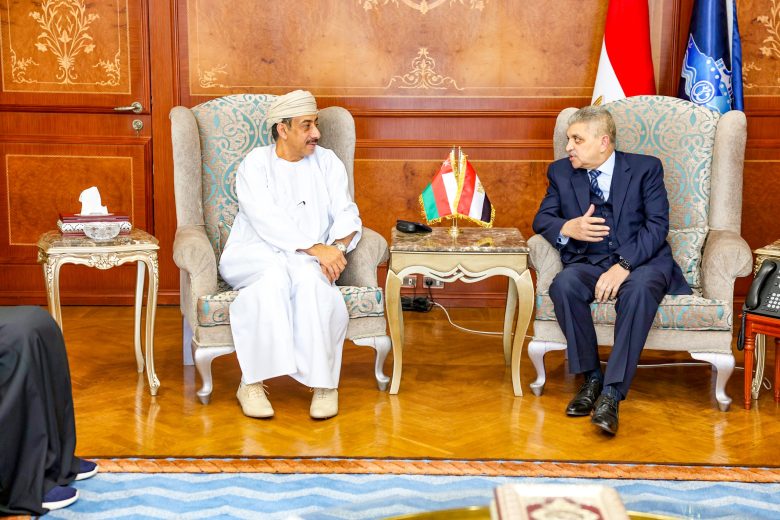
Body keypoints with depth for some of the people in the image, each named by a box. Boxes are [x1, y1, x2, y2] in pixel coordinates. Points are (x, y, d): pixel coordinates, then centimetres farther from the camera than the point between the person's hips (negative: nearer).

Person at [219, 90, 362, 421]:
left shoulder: (328, 163, 13)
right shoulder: (254, 165, 0)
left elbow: (347, 214, 4)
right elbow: (268, 221, -15)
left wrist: (338, 248, -19)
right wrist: (316, 248, -26)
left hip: (310, 260, 2)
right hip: (255, 254, -2)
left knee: (309, 276, -34)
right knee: (275, 273, -37)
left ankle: (324, 382, -29)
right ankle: (252, 382, -33)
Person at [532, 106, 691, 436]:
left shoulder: (646, 168, 2)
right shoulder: (561, 172, 12)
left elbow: (657, 225, -7)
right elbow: (542, 219, 9)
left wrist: (624, 265, -22)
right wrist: (567, 228, -16)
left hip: (641, 261, -2)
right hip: (588, 263, 3)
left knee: (639, 288, -38)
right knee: (564, 284, -32)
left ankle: (611, 394, -38)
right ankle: (591, 377, -17)